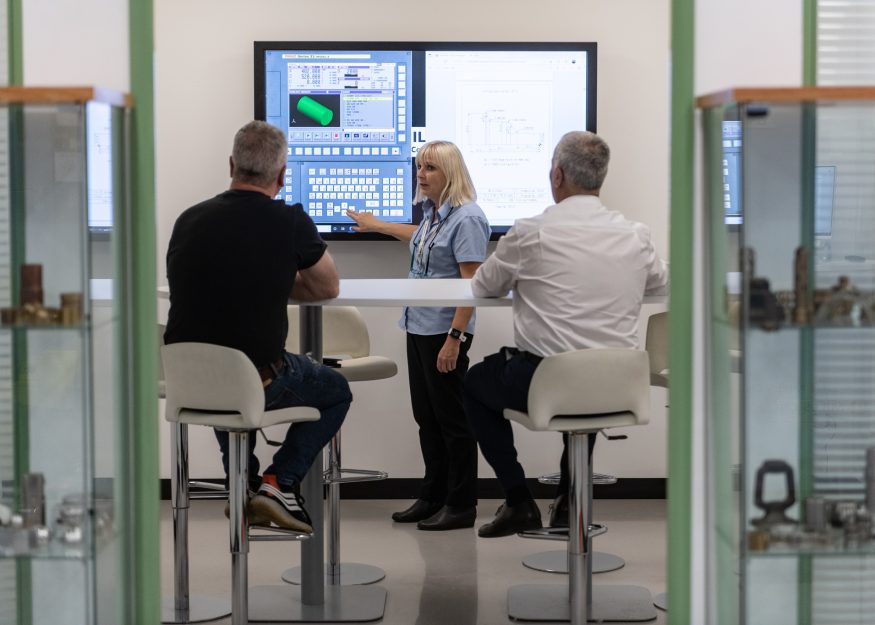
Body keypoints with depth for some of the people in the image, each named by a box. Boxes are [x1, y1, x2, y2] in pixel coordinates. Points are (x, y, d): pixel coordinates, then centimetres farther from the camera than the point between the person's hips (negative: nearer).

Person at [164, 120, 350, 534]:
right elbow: (328, 288, 7)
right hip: (257, 383, -4)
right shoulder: (290, 222, -11)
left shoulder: (189, 219, 0)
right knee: (337, 391, 25)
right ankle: (280, 481, 7)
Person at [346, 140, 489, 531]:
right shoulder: (433, 212, 10)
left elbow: (472, 284, -21)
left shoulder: (466, 218, -17)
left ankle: (461, 506, 7)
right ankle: (433, 497, 22)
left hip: (445, 332, -9)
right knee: (427, 417, 13)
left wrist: (454, 338, -25)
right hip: (419, 327, 9)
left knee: (452, 418, -1)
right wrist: (376, 225, 48)